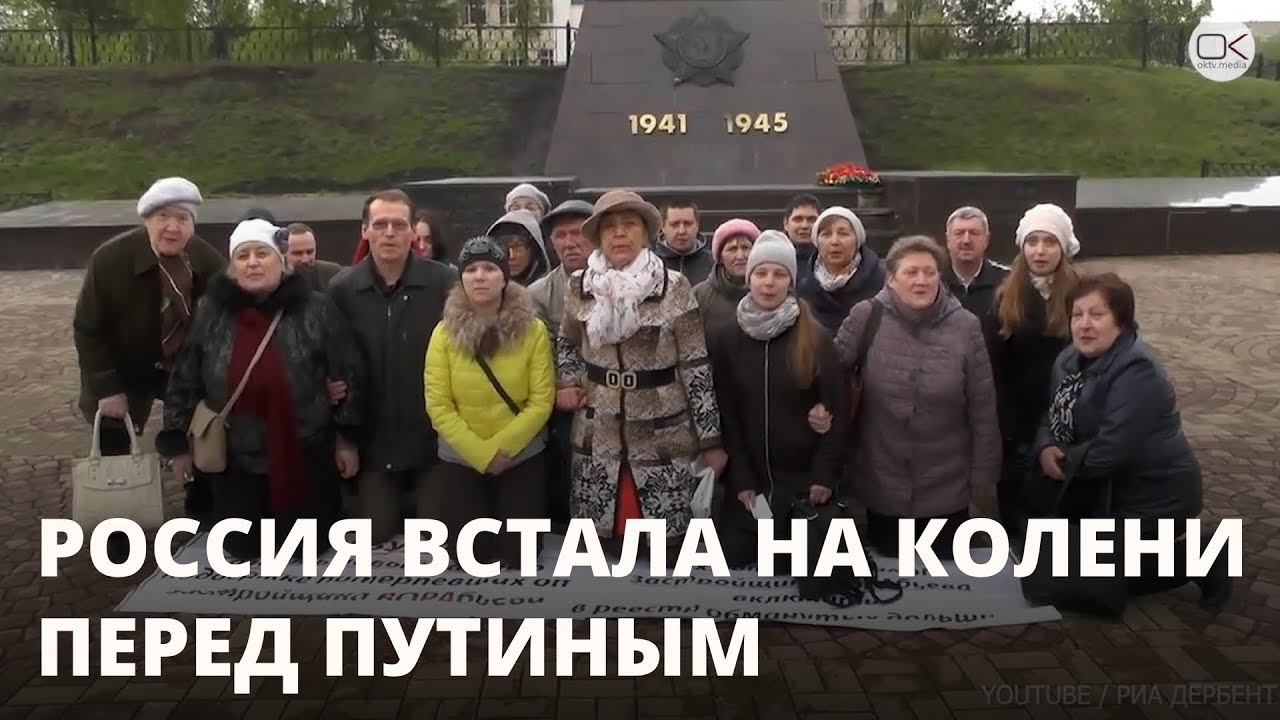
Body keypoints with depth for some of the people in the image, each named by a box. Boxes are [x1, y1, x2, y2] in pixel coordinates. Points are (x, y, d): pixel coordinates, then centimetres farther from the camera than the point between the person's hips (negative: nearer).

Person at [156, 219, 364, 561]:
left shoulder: (316, 310, -8)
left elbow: (348, 375, -3)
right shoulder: (210, 312, -2)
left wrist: (347, 439, -2)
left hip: (306, 459, -2)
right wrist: (178, 442, 7)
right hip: (236, 462, 2)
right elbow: (184, 380, 5)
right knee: (242, 551, 10)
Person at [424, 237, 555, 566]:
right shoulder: (445, 333, -5)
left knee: (519, 557, 6)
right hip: (460, 459, 1)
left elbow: (542, 401, -10)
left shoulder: (533, 330, -7)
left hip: (522, 457, 0)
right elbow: (438, 406, -9)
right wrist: (480, 454, -16)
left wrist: (501, 447, -18)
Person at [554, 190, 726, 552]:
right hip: (598, 437, 3)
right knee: (601, 538, 10)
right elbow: (567, 342, 21)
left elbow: (696, 368, -6)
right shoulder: (581, 286, 1)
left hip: (663, 437, -3)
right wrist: (566, 383, 3)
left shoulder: (674, 287, -9)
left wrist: (710, 439, -5)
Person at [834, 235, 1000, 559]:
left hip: (948, 489, 0)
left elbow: (982, 409, -4)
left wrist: (982, 471, 0)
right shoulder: (865, 317, -9)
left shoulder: (965, 326, -8)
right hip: (883, 487, 0)